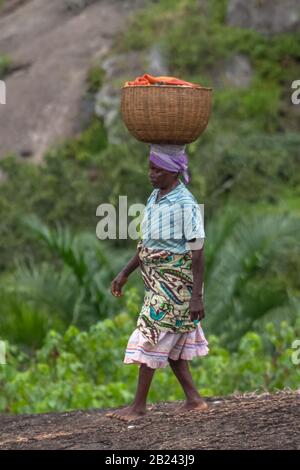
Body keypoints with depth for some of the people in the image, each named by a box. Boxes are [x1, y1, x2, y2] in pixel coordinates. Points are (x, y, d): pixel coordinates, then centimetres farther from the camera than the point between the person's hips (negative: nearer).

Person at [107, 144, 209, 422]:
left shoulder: (185, 204, -18)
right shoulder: (155, 197, 7)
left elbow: (197, 251, -18)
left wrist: (197, 296, -21)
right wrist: (125, 273, 17)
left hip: (175, 282, -9)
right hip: (157, 281, 9)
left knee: (152, 338, -6)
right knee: (170, 342, 12)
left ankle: (139, 405, 2)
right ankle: (194, 399, 20)